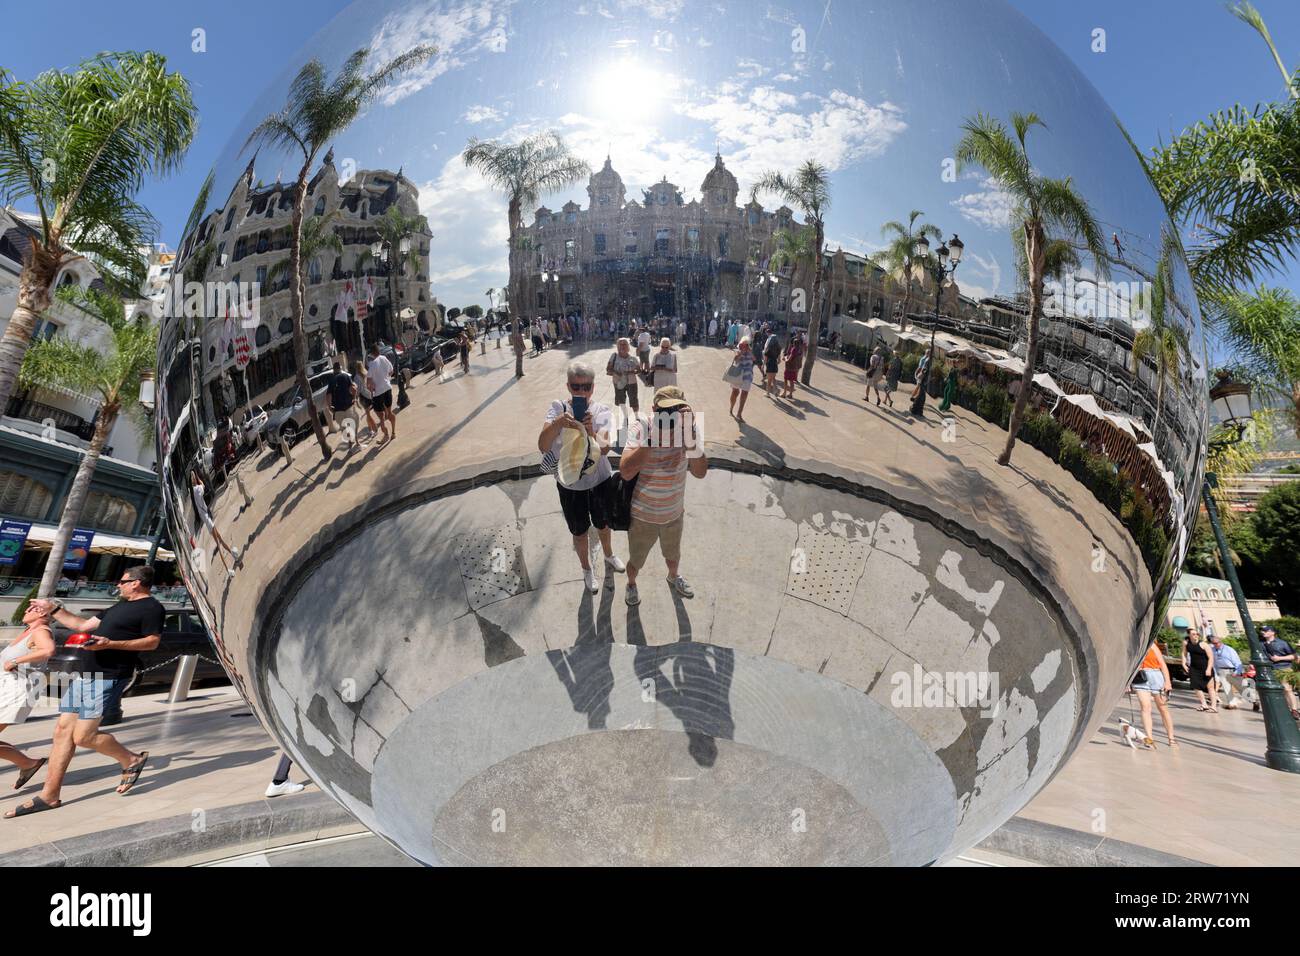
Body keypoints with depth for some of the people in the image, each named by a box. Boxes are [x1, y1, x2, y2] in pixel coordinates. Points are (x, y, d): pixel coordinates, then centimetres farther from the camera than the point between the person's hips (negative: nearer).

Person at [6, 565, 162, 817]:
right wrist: (53, 609, 26)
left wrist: (110, 643, -24)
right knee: (63, 731, 6)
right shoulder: (121, 606, 21)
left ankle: (132, 760, 11)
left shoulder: (151, 608, -9)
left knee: (83, 736, -11)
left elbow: (152, 642, -18)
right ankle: (49, 795, 12)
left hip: (108, 677, -9)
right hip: (85, 673, 9)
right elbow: (83, 625, 29)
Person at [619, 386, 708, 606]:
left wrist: (689, 434, -37)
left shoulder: (688, 428, -16)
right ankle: (631, 584, 55)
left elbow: (700, 472, -25)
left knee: (673, 554, 31)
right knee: (636, 560, 22)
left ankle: (674, 577, 63)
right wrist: (651, 437, -40)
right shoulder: (641, 428, -24)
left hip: (674, 513, 3)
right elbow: (625, 472, -33)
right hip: (643, 516, -3)